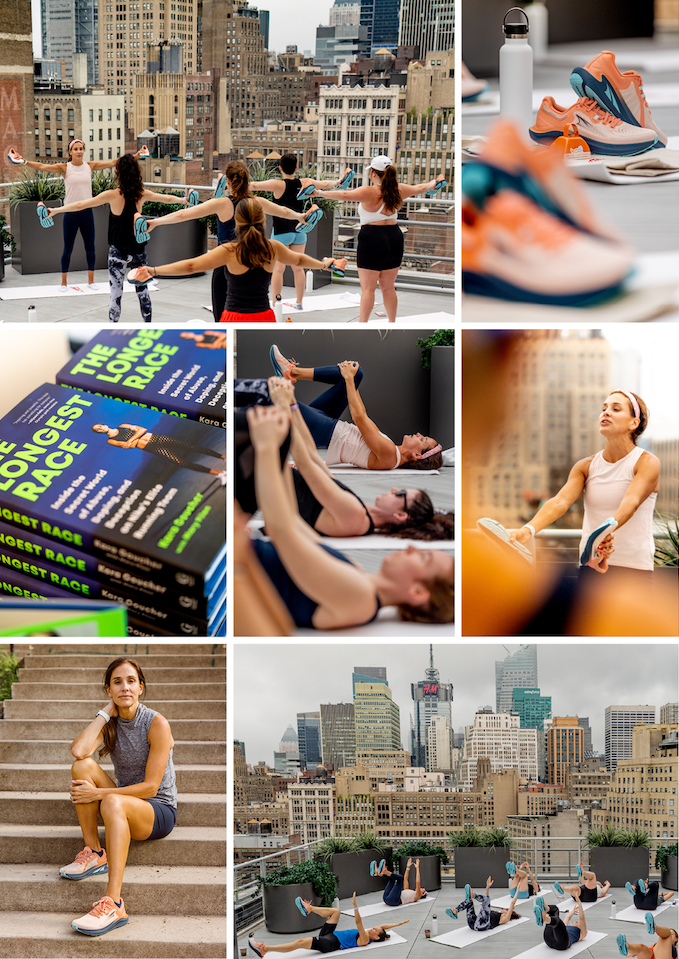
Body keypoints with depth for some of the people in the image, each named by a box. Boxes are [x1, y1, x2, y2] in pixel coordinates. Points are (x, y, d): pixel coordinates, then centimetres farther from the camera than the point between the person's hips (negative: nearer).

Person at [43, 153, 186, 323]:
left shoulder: (112, 195, -15)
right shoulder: (142, 194, -4)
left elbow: (80, 205, -16)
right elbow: (167, 199, 14)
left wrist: (54, 210, -10)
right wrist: (184, 200, 33)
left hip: (118, 252, -3)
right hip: (138, 251, 4)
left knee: (115, 294, 1)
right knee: (143, 291, 15)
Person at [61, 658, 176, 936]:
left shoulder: (156, 724, -13)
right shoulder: (109, 723, 2)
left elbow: (150, 787, -18)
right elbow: (78, 751, -21)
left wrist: (98, 793, -21)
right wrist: (105, 713, -14)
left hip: (159, 811, -6)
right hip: (123, 807, 6)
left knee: (113, 802, -38)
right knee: (83, 766, -16)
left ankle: (113, 903, -48)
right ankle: (93, 854, -13)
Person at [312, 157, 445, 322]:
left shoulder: (369, 192, -14)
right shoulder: (398, 190, 4)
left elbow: (344, 194, -28)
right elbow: (420, 188, 21)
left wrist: (319, 193, -28)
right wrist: (435, 183, 40)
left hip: (372, 239, -6)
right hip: (394, 237, 6)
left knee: (367, 288, -2)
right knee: (388, 287, 15)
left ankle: (362, 323, -3)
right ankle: (392, 323, 21)